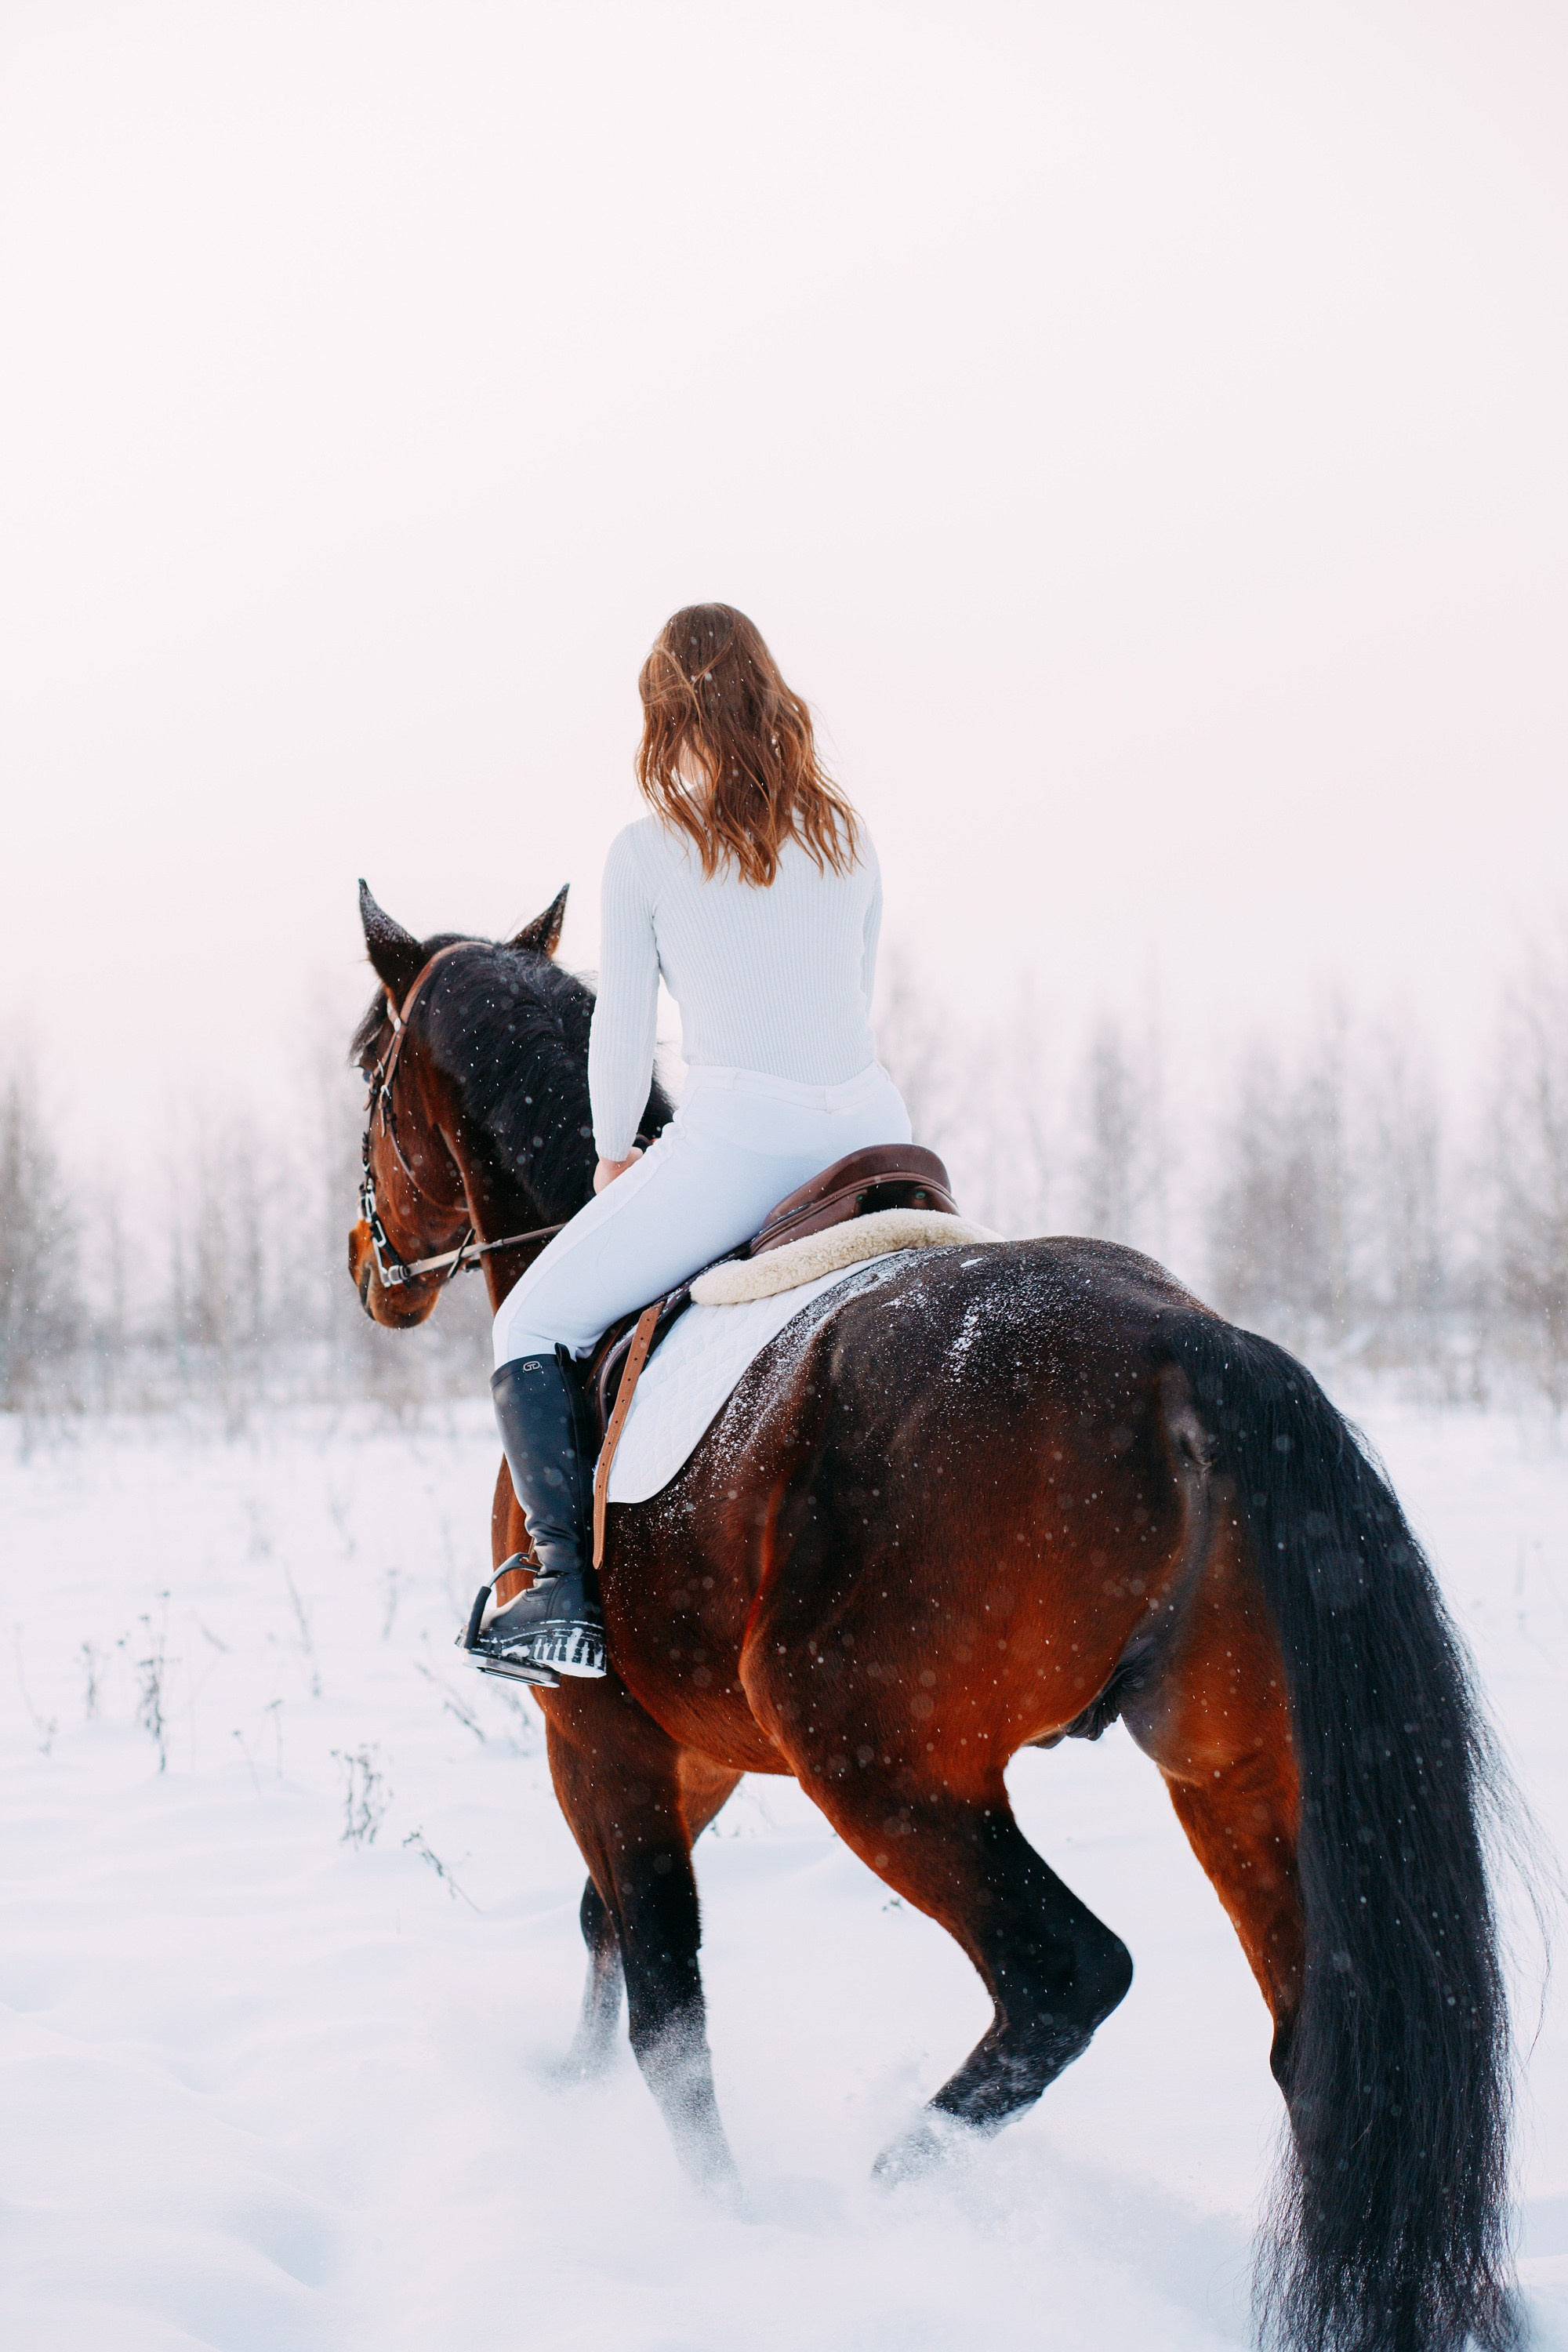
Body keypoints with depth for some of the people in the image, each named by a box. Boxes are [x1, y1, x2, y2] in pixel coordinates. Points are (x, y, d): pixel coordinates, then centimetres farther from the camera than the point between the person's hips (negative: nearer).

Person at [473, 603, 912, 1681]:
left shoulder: (647, 853, 0)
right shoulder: (849, 840, 13)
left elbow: (622, 1028, 5)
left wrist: (615, 1154, 21)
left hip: (735, 1146, -5)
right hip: (875, 1137, 5)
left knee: (533, 1328, 7)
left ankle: (568, 1591, -10)